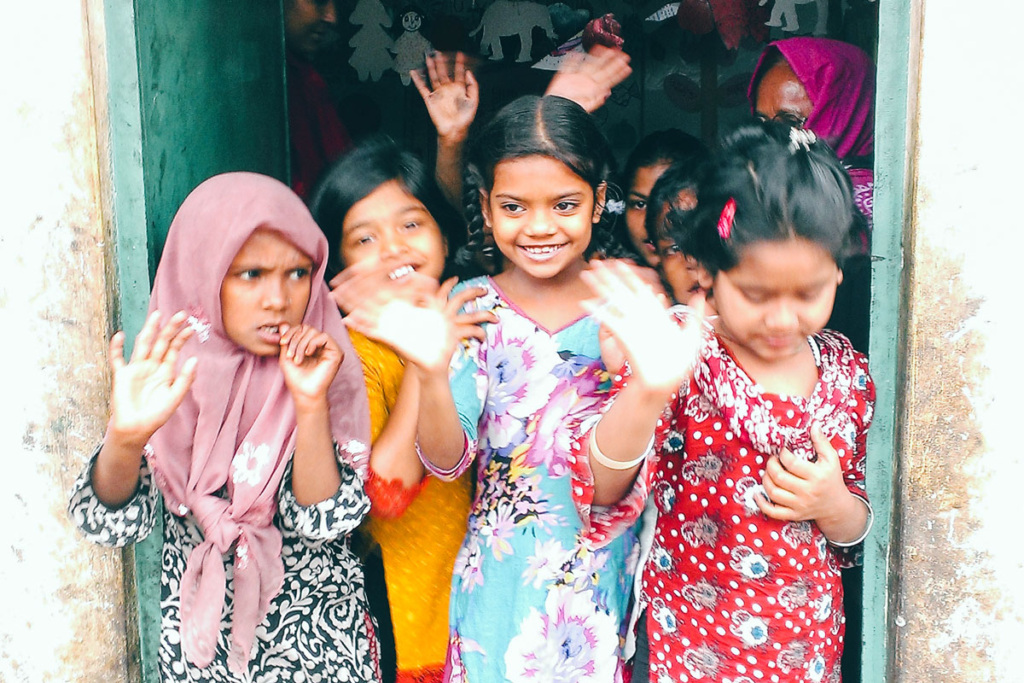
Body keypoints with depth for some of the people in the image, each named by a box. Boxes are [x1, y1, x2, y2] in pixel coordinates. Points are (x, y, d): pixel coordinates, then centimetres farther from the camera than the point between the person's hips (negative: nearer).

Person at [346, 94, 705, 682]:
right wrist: (432, 370, -34)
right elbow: (449, 461, -15)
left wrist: (650, 385, -36)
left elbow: (607, 486, -17)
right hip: (500, 583, 1)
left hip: (605, 582, 0)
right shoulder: (472, 309, -7)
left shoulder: (624, 312, -10)